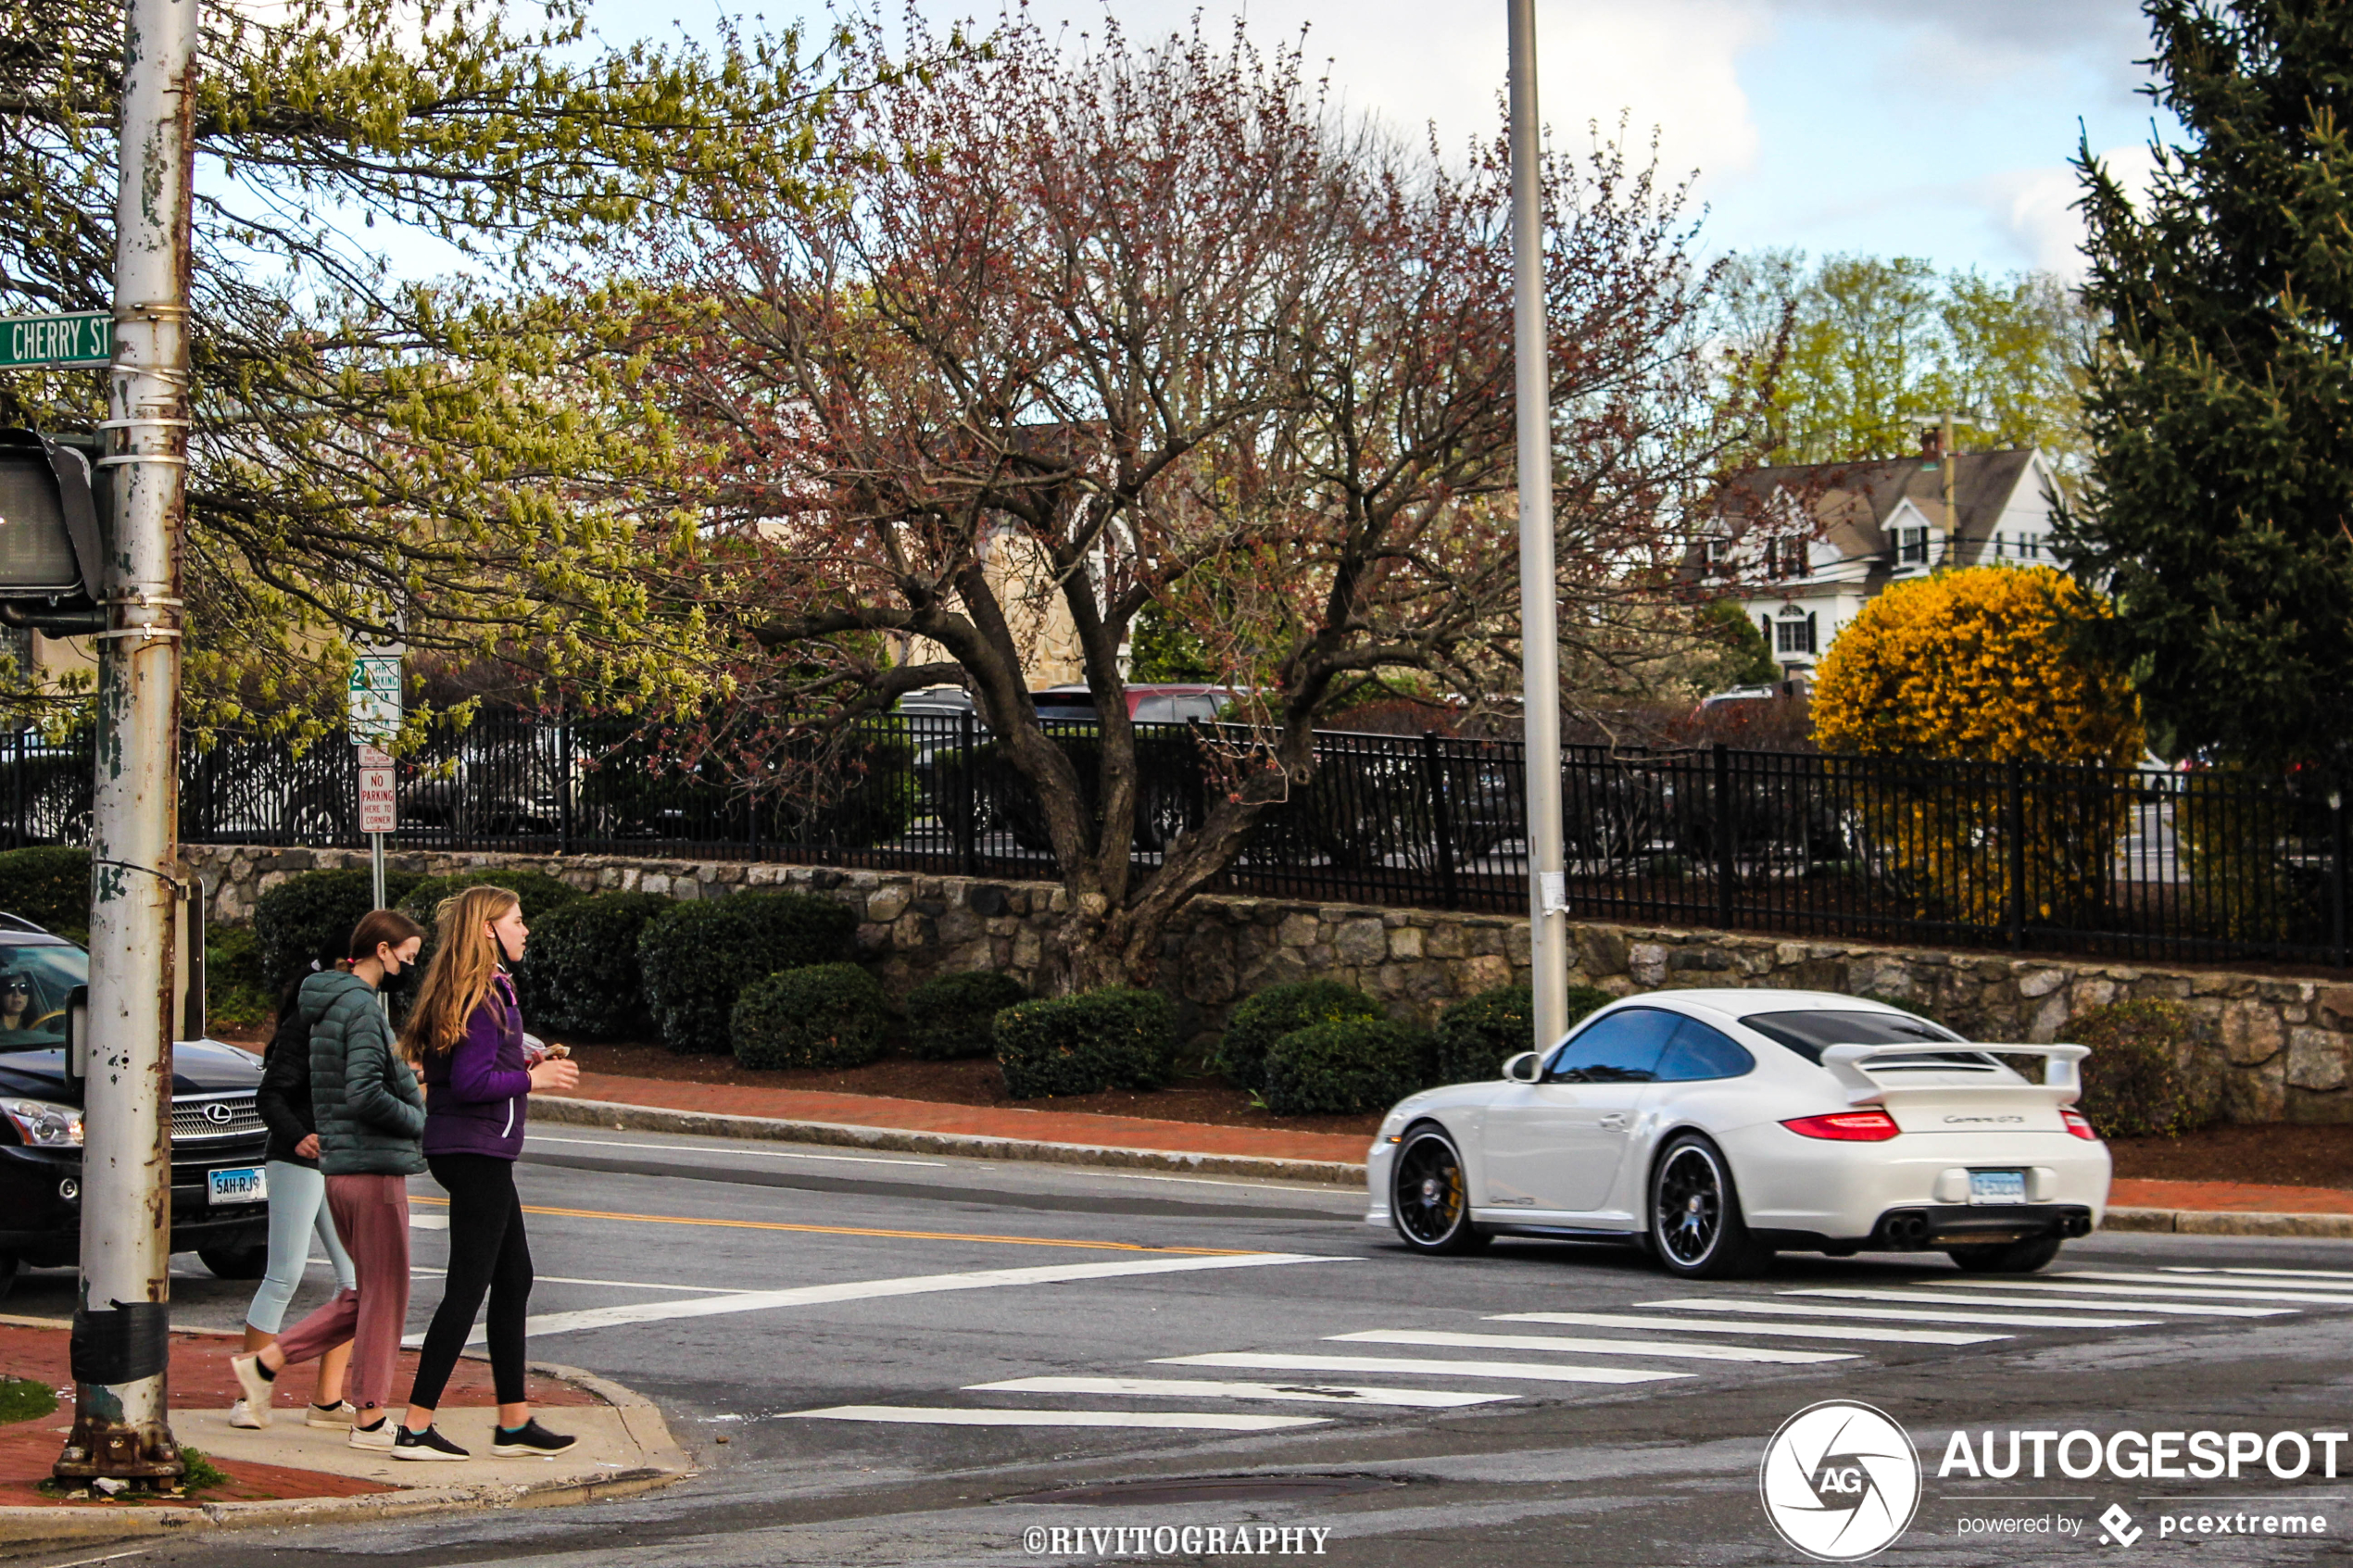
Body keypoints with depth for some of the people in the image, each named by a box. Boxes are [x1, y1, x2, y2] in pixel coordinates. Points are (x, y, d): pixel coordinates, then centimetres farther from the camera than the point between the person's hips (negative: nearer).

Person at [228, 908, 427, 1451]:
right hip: (375, 1169, -9)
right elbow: (364, 1095, -24)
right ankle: (370, 1419, 7)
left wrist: (410, 1088, 12)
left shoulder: (327, 1006, 16)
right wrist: (420, 1122, -9)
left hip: (340, 1170, 9)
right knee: (385, 1297, 1)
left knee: (366, 1295, 16)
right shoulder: (362, 1007, -15)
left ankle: (265, 1363, 12)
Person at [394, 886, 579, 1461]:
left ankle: (514, 1423, 20)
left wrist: (525, 1066, 13)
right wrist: (533, 1078, -11)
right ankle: (415, 1428, -6)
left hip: (463, 1149, 11)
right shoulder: (486, 993, -16)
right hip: (477, 1149, -11)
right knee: (467, 1289, -7)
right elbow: (470, 1082, -21)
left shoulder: (477, 989, 15)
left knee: (514, 1278, 15)